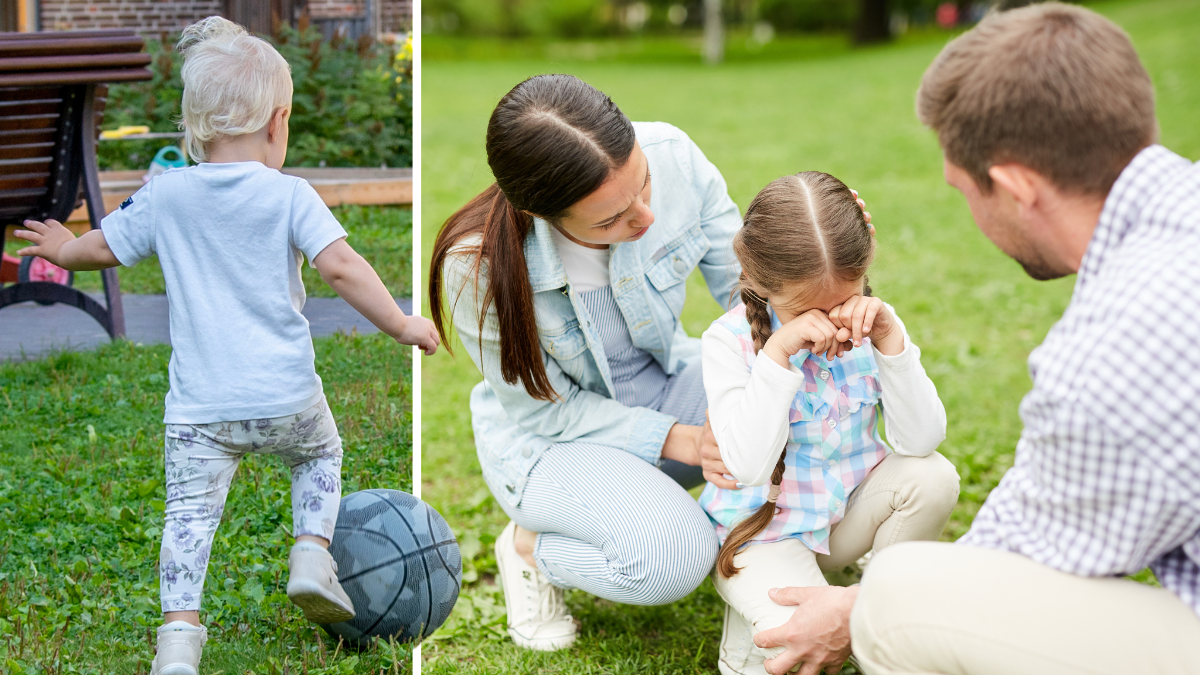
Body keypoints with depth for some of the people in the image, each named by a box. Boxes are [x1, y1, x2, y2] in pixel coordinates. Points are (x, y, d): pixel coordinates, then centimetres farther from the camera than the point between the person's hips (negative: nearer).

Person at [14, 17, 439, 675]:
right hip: (286, 394, -1)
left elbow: (102, 248, 14)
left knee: (190, 510, 5)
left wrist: (63, 250, 36)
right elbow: (340, 267, -15)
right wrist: (401, 325, -9)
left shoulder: (165, 195, 3)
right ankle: (311, 553, 12)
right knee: (320, 455, 27)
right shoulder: (289, 195, -5)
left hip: (199, 405, 1)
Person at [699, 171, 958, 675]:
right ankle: (752, 623, 7)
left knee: (933, 476, -22)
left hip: (849, 509, 5)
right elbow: (749, 466, -27)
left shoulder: (871, 324, -8)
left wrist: (891, 342, -27)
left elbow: (922, 439, -16)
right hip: (764, 529, -5)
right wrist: (777, 354, -33)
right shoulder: (730, 341, -17)